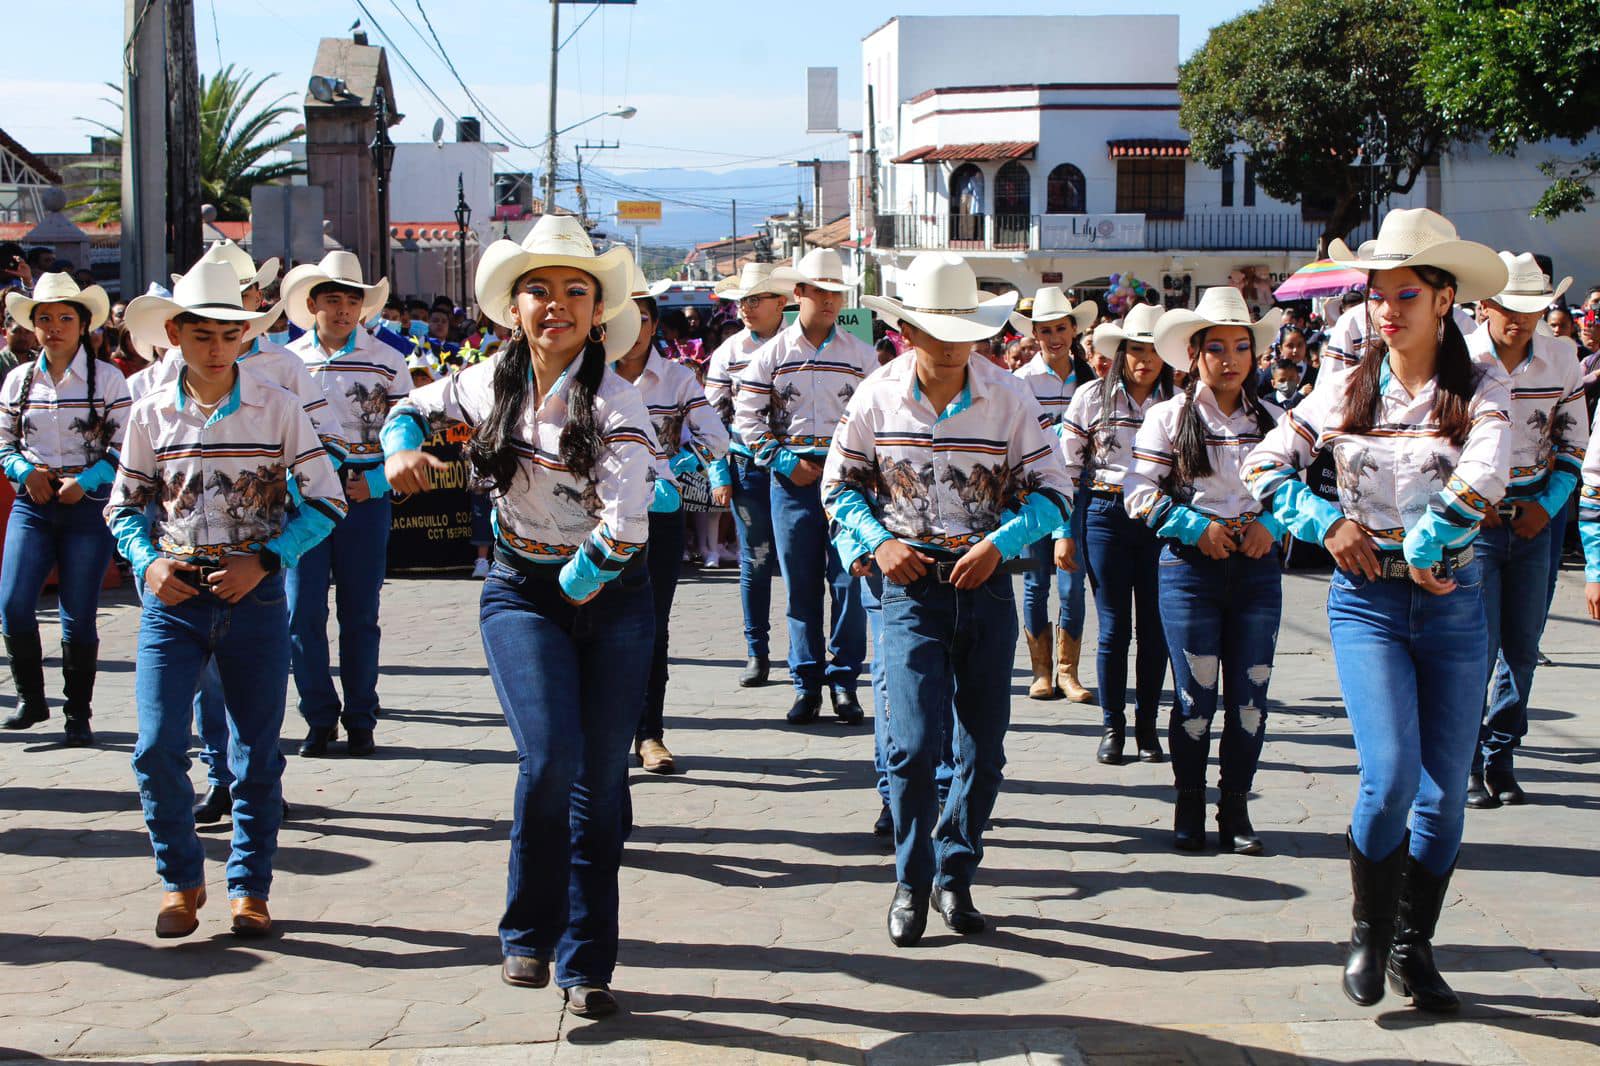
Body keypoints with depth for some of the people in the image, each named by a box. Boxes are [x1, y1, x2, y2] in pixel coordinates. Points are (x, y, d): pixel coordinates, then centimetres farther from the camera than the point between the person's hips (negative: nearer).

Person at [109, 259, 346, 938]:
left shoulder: (277, 408, -1)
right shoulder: (150, 415, 4)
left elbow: (325, 502, 0)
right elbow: (125, 505, 12)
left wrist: (264, 560, -11)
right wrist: (148, 561, -7)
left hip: (255, 596, -1)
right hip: (174, 599, 1)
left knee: (257, 755, 6)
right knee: (157, 749, -7)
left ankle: (250, 888, 21)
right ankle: (181, 880, 14)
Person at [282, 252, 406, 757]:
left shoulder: (388, 362, 3)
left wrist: (375, 481, -11)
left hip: (365, 494, -1)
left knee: (360, 614, 4)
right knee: (303, 610, -3)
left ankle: (361, 720, 14)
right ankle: (319, 718, 9)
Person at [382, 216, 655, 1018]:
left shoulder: (616, 405, -14)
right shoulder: (491, 382, -1)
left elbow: (624, 531, -24)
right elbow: (415, 406, 19)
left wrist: (571, 585, -13)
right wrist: (403, 448, -2)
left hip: (608, 595, -1)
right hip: (520, 594, 1)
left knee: (601, 776, 0)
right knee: (551, 756, -18)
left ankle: (587, 965, 12)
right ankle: (528, 934, 3)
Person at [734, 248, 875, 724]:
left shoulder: (860, 355, 7)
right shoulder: (772, 354, 5)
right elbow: (747, 414, 4)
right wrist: (784, 461, -6)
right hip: (792, 478, 0)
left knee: (849, 580, -3)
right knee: (801, 585, 3)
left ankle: (844, 681, 6)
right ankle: (806, 683, 9)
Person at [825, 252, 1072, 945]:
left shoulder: (1005, 397, -4)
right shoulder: (878, 396, -3)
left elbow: (1052, 491, -1)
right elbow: (840, 484, 8)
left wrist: (998, 544, -16)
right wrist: (880, 542, -8)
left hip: (985, 582, 1)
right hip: (912, 581, -1)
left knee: (983, 746, 7)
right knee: (913, 742, -11)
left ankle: (955, 875, 25)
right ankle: (912, 881, 7)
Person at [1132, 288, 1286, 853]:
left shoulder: (1268, 420, 10)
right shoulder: (1168, 417, 1)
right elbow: (1139, 493, -2)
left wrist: (1271, 523, -4)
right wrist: (1194, 526, -14)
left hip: (1256, 568, 3)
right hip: (1189, 568, -3)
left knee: (1250, 695, 2)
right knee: (1196, 694, -2)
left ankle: (1235, 810, 13)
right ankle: (1188, 807, 13)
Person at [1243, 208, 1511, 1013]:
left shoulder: (1481, 389, -3)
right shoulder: (1348, 391, 3)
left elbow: (1480, 484, -20)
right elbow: (1263, 467, 5)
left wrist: (1420, 550, -14)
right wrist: (1328, 523, -6)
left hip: (1452, 604, 0)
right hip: (1366, 604, 0)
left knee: (1445, 789, 4)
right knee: (1391, 776, -14)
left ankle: (1413, 947, 22)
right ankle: (1369, 929, 9)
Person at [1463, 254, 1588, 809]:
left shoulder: (1561, 357, 1)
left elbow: (1573, 441, 10)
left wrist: (1548, 504, -2)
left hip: (1532, 519, 4)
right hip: (1471, 520, -4)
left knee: (1522, 647, 8)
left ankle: (1500, 758, 21)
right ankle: (1465, 765, 5)